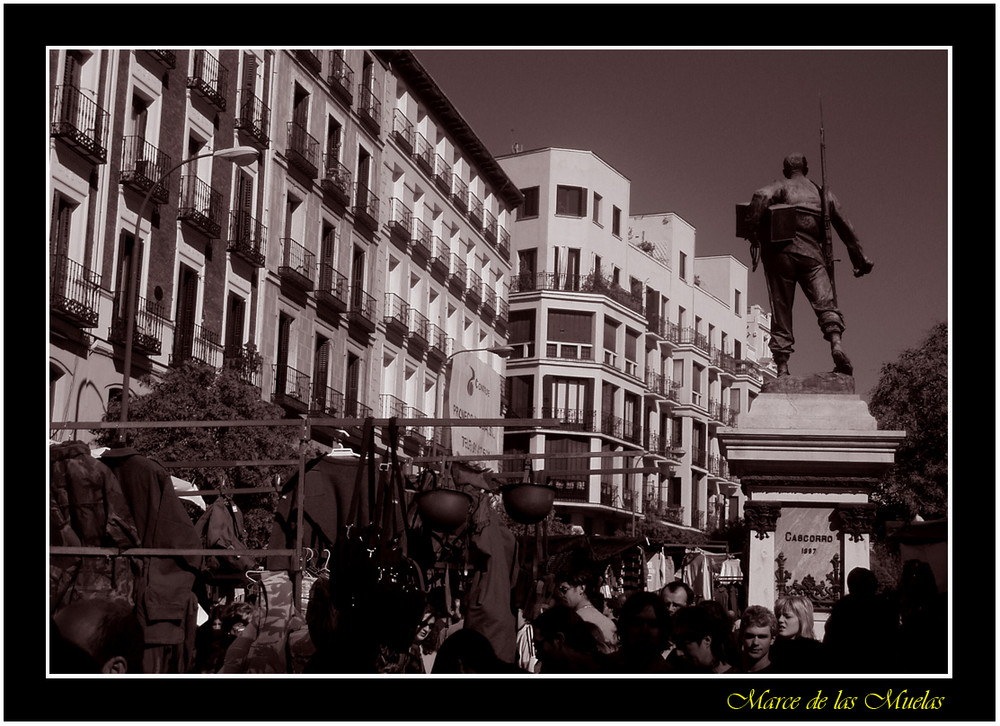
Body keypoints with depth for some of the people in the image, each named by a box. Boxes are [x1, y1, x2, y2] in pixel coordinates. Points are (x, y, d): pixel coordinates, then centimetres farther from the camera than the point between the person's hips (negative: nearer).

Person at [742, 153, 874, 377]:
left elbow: (761, 196, -13)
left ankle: (782, 368, -1)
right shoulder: (823, 193, 23)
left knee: (781, 311, 4)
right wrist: (860, 259, 30)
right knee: (826, 302, -11)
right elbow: (845, 228, 25)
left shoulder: (781, 186, 13)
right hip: (811, 253, 1)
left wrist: (751, 228, -10)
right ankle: (836, 344, -39)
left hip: (780, 253, -1)